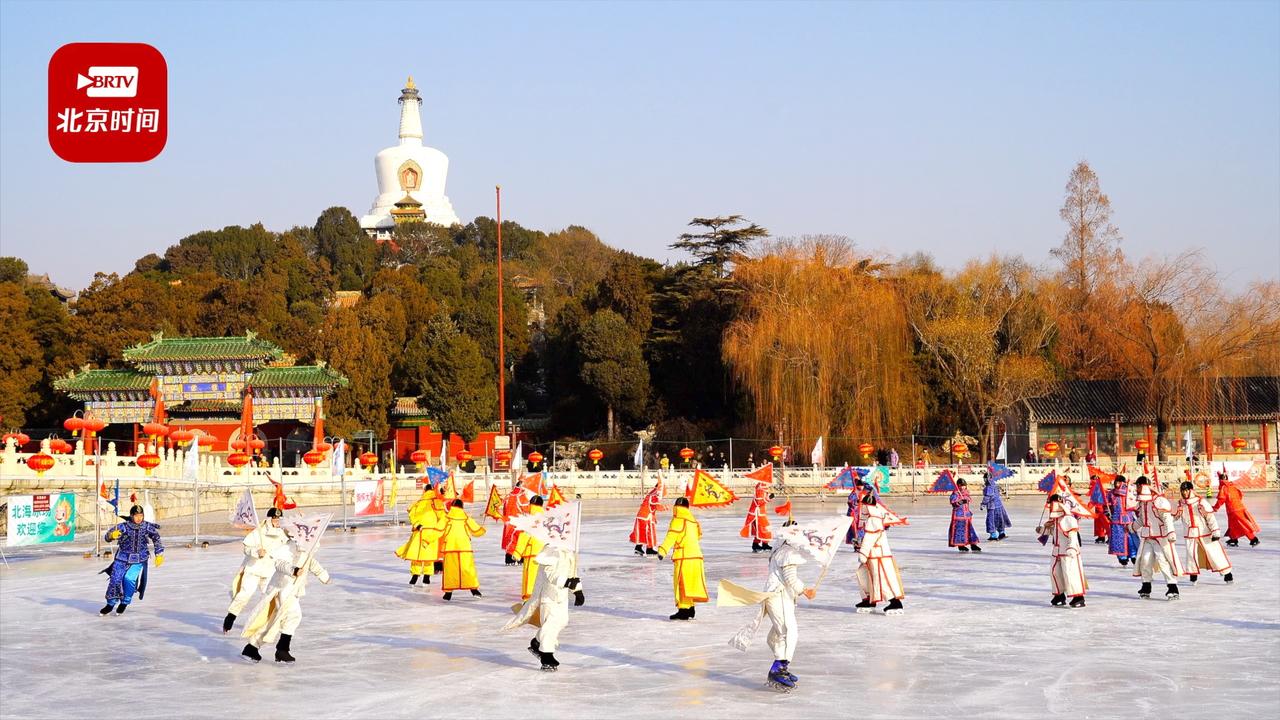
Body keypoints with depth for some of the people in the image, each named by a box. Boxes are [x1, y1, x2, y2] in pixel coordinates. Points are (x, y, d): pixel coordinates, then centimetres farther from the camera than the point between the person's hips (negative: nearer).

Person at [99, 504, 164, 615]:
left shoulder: (147, 527, -9)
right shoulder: (123, 527, -14)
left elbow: (156, 539, 6)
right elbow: (108, 536, -21)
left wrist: (159, 555, 7)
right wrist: (112, 535, -45)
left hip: (138, 560, 0)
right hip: (123, 558, 1)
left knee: (129, 579, -18)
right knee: (115, 579, -5)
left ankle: (124, 603, 4)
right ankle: (111, 604, 18)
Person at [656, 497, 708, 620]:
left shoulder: (678, 520, -5)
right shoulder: (694, 521, 18)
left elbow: (671, 537, -16)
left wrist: (662, 550, -22)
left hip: (684, 557, -8)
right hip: (696, 556, 8)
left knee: (681, 583, -4)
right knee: (691, 584, 16)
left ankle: (683, 610, -7)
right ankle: (690, 609, 22)